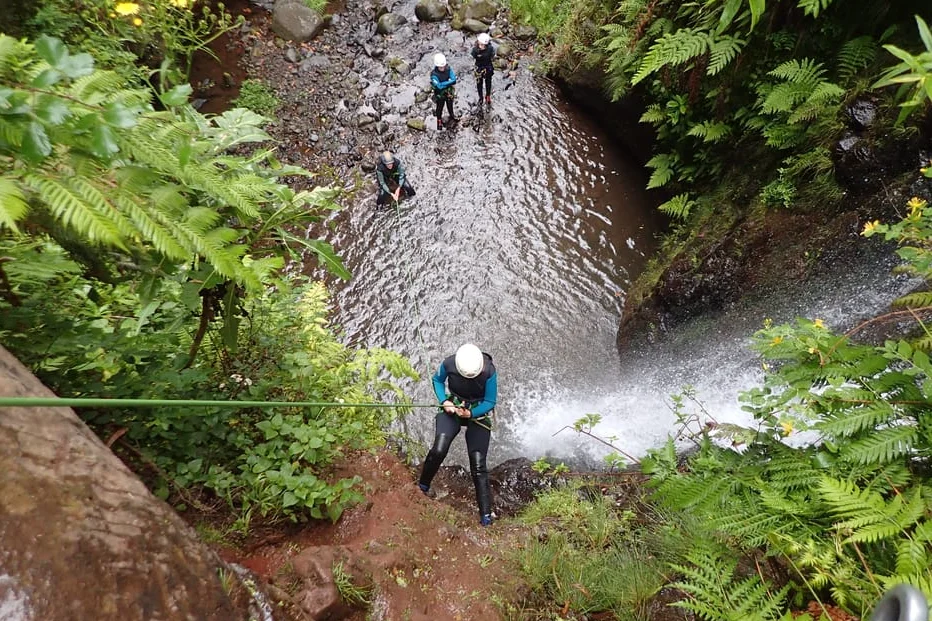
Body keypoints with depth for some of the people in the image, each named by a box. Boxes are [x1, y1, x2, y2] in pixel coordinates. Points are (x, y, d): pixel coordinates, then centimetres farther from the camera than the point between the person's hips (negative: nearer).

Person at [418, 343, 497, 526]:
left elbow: (490, 402, -12)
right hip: (452, 408, 1)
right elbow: (437, 380, 1)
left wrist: (470, 413, -26)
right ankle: (422, 486, 8)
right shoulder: (449, 364, -22)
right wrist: (444, 401, -14)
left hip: (478, 413, -1)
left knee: (478, 464, -5)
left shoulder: (489, 372, -26)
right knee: (439, 450, -20)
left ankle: (485, 513, 9)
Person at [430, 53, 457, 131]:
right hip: (440, 94, -4)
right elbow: (439, 86, -36)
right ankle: (439, 121, 44)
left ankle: (452, 116, 55)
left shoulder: (448, 69, -20)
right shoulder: (434, 74, -31)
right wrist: (448, 82, -29)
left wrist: (443, 83, -32)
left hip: (449, 92, 4)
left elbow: (454, 80, -25)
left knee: (450, 105, 27)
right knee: (439, 107, 18)